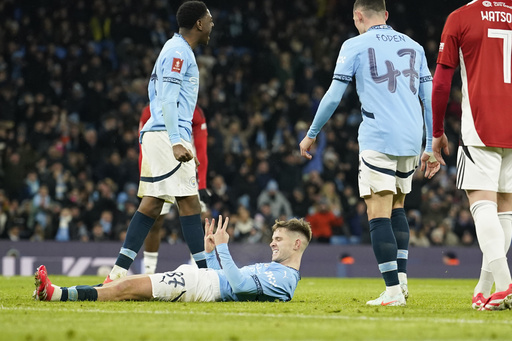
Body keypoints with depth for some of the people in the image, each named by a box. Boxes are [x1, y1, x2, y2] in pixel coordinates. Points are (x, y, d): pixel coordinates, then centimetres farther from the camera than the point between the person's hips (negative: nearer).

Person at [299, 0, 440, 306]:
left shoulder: (355, 46, 3)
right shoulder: (414, 46, 17)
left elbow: (334, 97, 2)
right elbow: (430, 99, 14)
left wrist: (311, 134, 14)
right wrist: (431, 148, 19)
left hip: (378, 140, -5)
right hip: (411, 140, 5)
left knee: (379, 214, -6)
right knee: (396, 207, 21)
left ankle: (393, 291, -13)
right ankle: (402, 278, 13)